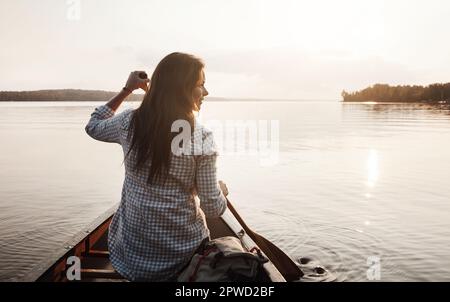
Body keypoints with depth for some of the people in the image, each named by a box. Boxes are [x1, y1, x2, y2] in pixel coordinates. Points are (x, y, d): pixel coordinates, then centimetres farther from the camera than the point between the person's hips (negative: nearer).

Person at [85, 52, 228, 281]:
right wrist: (222, 190, 7)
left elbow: (93, 127, 15)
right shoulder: (201, 137, -19)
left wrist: (126, 90, 12)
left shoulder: (129, 122, -9)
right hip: (182, 250, -2)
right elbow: (214, 209, -15)